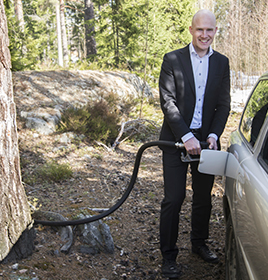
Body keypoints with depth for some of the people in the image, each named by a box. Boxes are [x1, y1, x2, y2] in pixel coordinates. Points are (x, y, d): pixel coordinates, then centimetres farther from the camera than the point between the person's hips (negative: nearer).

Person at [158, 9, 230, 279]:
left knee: (204, 197, 14)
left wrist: (213, 135, -9)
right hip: (175, 139, -3)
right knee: (173, 199, -2)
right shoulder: (172, 59, -5)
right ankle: (168, 255, 12)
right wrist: (186, 136, -18)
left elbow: (223, 104, 5)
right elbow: (167, 101, -11)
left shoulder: (221, 62, 7)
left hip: (206, 140, 4)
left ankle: (199, 243, 34)